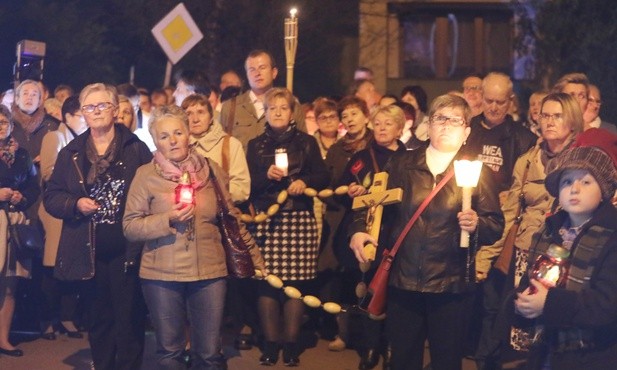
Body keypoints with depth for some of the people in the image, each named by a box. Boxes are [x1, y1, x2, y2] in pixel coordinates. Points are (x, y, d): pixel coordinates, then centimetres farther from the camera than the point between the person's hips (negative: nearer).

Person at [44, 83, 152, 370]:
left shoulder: (137, 149, 2)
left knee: (129, 319, 1)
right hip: (88, 251, 3)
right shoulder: (70, 153, 9)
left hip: (128, 249, -2)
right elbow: (51, 196, 9)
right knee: (98, 319, 11)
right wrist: (75, 204, -10)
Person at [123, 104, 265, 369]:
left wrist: (255, 258, 10)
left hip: (210, 272, 1)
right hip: (162, 276, -1)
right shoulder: (146, 175, -2)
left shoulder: (211, 169, 4)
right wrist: (168, 219, -18)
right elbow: (130, 227, -4)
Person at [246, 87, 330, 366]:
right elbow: (248, 185, 6)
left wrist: (305, 182, -12)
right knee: (266, 282, -5)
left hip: (299, 220, 0)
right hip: (266, 220, 1)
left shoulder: (307, 142, 12)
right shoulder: (255, 145, 13)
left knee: (295, 283, -5)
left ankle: (291, 344, 4)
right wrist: (267, 176, -11)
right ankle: (270, 344, 3)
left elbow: (323, 178, 6)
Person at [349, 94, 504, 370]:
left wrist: (477, 224, -22)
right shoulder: (401, 164, 8)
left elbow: (497, 226, -2)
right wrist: (359, 231, -7)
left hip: (450, 285, -2)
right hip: (402, 280, 2)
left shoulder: (477, 172, 2)